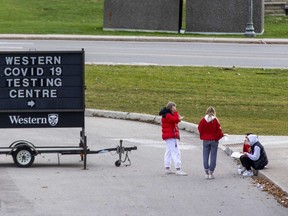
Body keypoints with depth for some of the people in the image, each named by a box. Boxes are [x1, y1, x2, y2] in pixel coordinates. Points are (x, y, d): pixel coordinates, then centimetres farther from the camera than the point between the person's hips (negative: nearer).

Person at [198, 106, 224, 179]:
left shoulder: (203, 120, -4)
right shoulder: (215, 120, -9)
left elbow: (199, 129, 2)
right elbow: (219, 130, -7)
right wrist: (221, 135, 13)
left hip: (205, 140, 1)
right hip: (214, 140, -1)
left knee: (205, 157, 7)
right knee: (213, 156, 3)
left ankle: (206, 173, 4)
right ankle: (211, 173, 0)